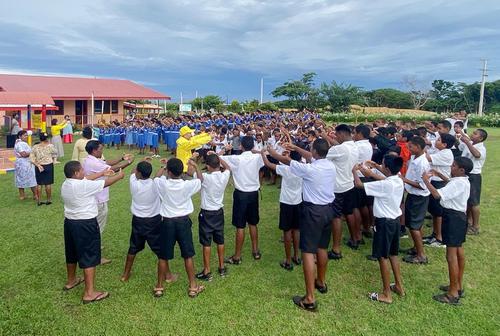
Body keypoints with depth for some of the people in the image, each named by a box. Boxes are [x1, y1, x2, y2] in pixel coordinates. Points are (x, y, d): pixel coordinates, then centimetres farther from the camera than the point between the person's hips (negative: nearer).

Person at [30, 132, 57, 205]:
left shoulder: (35, 147, -2)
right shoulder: (50, 146, -9)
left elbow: (31, 159, -5)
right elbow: (55, 154, 6)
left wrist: (37, 165, -2)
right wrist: (53, 160, 23)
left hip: (39, 166, 2)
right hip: (48, 166, -2)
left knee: (39, 184, 10)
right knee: (48, 183, 6)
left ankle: (39, 200, 15)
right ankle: (49, 200, 13)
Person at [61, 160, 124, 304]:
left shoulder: (65, 184, 2)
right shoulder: (83, 186, -23)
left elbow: (85, 179, 17)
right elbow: (106, 183, -12)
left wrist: (102, 172, 23)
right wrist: (119, 176, 5)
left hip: (70, 222, 9)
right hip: (85, 225, -9)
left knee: (72, 254, 24)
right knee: (89, 257, -2)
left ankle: (71, 281, 44)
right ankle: (89, 293, 3)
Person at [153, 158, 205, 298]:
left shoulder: (163, 184, -12)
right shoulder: (188, 185, -12)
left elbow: (156, 178, 13)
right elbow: (200, 180, 9)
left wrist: (164, 166, 25)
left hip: (168, 222, 0)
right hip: (184, 221, 0)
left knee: (163, 256, 11)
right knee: (188, 255, 10)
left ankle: (159, 287, 22)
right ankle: (193, 287, 18)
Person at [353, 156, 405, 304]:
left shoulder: (384, 185, -24)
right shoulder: (399, 181, 1)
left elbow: (359, 184, -19)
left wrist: (355, 171, 0)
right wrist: (366, 171, 19)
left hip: (384, 222, -9)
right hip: (395, 220, 9)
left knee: (383, 258, 2)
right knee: (392, 254, 21)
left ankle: (386, 294, 11)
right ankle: (399, 286, 34)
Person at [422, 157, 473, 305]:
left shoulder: (458, 183, -24)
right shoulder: (463, 180, 8)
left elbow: (437, 195, -33)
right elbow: (451, 183, 32)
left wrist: (426, 180, -20)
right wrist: (438, 174, 23)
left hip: (453, 218, -11)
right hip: (459, 215, 11)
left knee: (451, 255, -5)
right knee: (459, 250, 19)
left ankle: (453, 294, 2)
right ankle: (458, 286, 33)